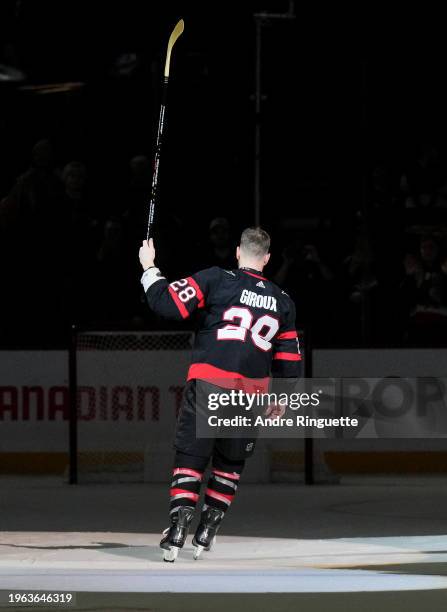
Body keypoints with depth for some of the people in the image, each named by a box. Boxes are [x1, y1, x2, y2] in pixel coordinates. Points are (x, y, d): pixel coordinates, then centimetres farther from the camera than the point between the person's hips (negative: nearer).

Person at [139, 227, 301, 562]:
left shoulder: (216, 280, -1)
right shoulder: (282, 301, 13)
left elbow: (167, 303, -8)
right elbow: (290, 359, 17)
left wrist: (149, 268, 7)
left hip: (207, 383, -3)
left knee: (191, 455, 3)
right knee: (230, 462, 18)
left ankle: (179, 528, -12)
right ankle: (206, 533, 16)